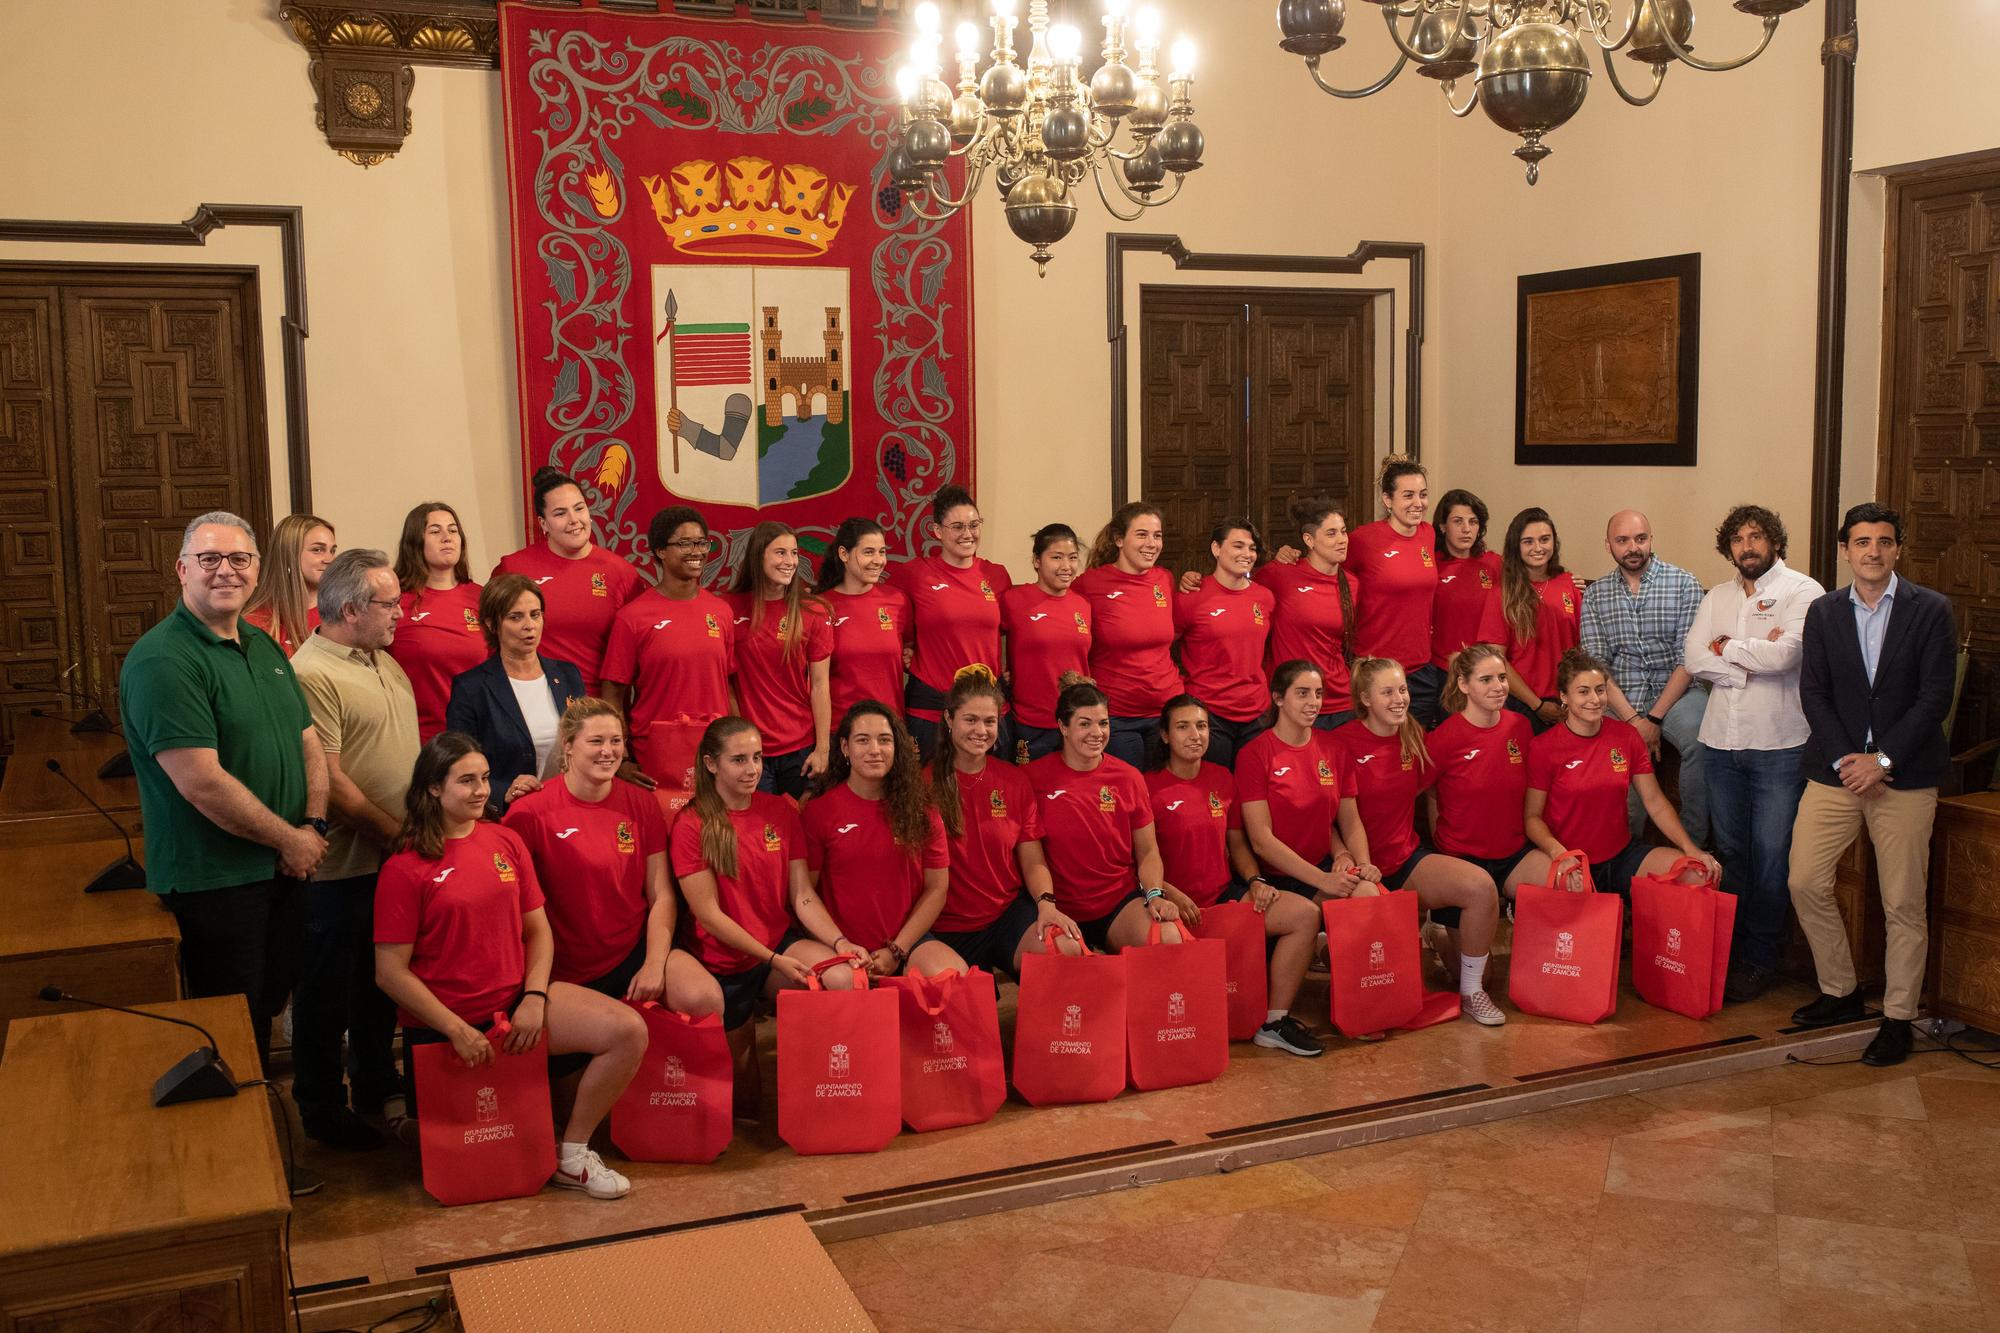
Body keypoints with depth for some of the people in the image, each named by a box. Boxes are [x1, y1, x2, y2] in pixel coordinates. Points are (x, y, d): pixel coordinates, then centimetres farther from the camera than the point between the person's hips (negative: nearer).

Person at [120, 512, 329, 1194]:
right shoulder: (163, 661, -18)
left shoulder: (264, 647, 10)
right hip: (213, 878, -8)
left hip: (282, 867, 8)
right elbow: (202, 781, -24)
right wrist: (291, 839, -15)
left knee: (268, 1007, 19)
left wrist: (314, 826, -3)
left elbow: (309, 741, 13)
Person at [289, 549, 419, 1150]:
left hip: (398, 859, 8)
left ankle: (377, 1087, 35)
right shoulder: (312, 675, -19)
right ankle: (322, 1109, 21)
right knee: (329, 993, 7)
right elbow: (329, 783, -22)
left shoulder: (385, 663, 11)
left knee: (382, 985, 20)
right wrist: (395, 832, -17)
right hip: (343, 868, -8)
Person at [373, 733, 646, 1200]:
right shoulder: (405, 868, -10)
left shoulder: (506, 842, 6)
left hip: (515, 1001, 4)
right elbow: (390, 972, -12)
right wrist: (456, 1029, -17)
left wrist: (535, 997, -9)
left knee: (629, 1031, -16)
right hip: (445, 1023, -4)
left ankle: (572, 1156, -4)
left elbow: (538, 930, 8)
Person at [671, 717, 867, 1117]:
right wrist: (775, 960, -19)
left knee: (845, 977, -30)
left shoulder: (781, 811, 1)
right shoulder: (692, 825, -12)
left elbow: (803, 896, -2)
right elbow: (710, 915, -14)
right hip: (724, 964, -3)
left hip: (781, 941, 3)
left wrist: (840, 941, -19)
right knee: (744, 1102, 4)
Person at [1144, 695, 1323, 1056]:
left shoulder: (1222, 778, 12)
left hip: (1225, 894, 6)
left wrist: (1255, 881, 1)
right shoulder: (1150, 786, -6)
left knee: (1305, 916, -13)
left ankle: (1274, 1022, -6)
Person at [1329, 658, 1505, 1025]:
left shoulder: (1414, 737, 8)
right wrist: (1367, 874, -23)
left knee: (1482, 886, -20)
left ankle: (1472, 992, -6)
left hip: (1408, 856, 5)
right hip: (1364, 865, -5)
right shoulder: (1344, 743, -9)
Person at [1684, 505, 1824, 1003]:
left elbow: (1784, 653, -18)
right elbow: (1694, 659, 0)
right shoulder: (1718, 597, 13)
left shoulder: (1803, 592, -3)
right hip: (1721, 740, 5)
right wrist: (1753, 660, -13)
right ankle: (1728, 950, 20)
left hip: (1778, 745, -5)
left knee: (1770, 858, -1)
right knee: (1729, 851, 11)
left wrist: (1726, 649, -4)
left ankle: (1759, 961, 7)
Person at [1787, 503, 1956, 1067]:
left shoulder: (1931, 611, -2)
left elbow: (1935, 698, -8)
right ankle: (1839, 993, 20)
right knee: (1805, 881, 0)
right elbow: (1813, 693, 1)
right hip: (1835, 768, 3)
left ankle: (1898, 1018, 14)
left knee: (1903, 904, 1)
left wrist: (1882, 760, -14)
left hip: (1905, 775, -3)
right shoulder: (1823, 612, 7)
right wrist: (1847, 760, -11)